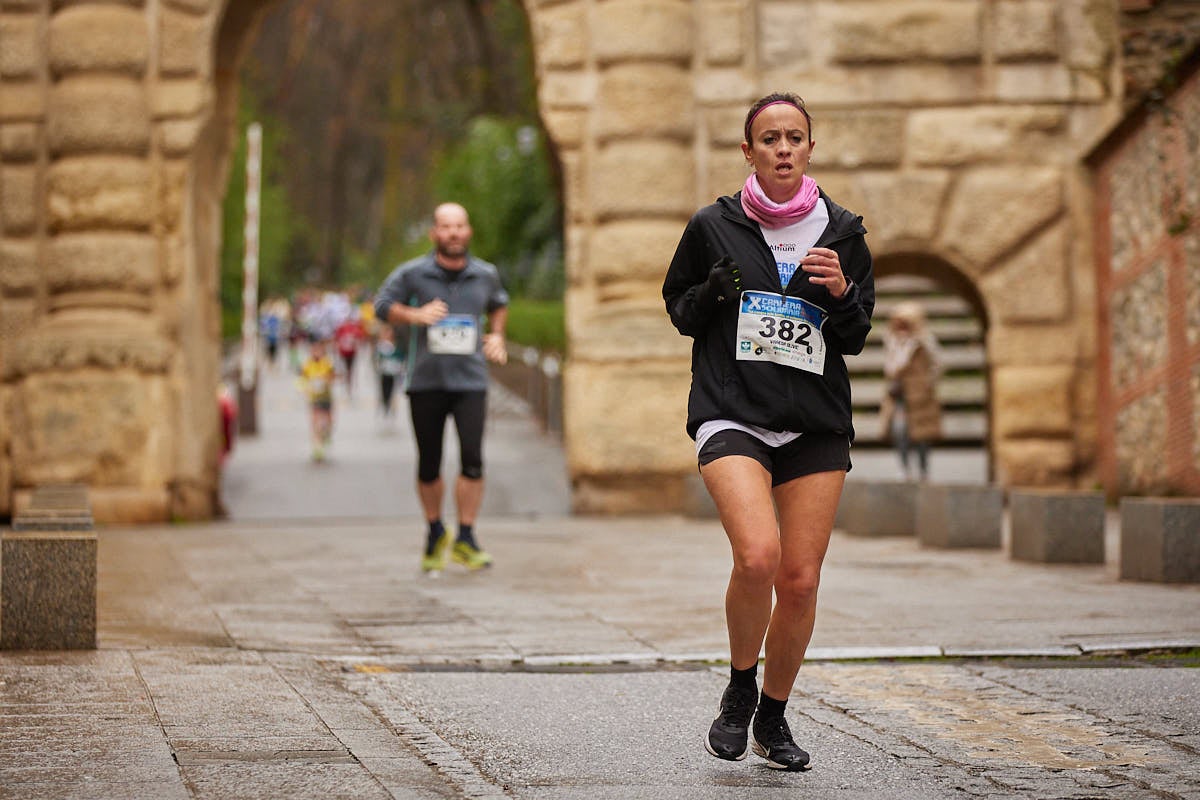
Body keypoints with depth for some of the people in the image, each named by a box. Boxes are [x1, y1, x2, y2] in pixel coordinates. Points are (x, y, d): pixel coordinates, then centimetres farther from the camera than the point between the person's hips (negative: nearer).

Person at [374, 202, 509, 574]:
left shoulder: (485, 275, 7)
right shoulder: (412, 274, -2)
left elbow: (499, 303, 27)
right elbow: (382, 304, 1)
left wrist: (496, 335, 10)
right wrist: (415, 315, -16)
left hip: (470, 381, 0)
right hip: (426, 381, 0)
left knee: (472, 459, -15)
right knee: (428, 466, 7)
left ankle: (465, 539, -8)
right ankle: (435, 533, 27)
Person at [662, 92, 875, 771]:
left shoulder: (842, 232, 7)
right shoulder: (714, 227, 3)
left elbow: (855, 339, 12)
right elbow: (678, 308, 14)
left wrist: (841, 294, -9)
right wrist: (711, 295, -8)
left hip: (816, 426, 3)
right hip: (732, 417, -2)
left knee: (800, 580, 1)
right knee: (758, 556, -24)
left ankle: (773, 719, 23)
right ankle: (740, 690, 2)